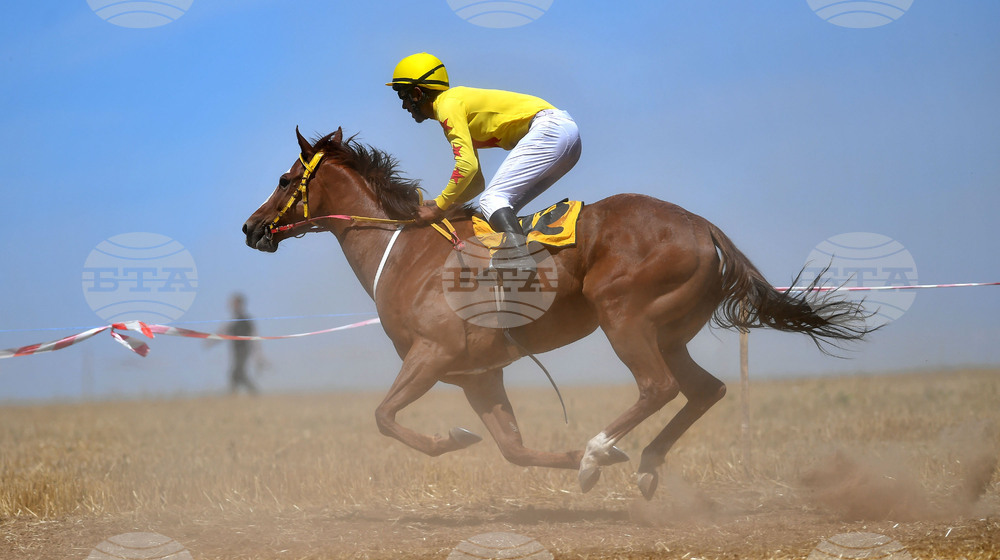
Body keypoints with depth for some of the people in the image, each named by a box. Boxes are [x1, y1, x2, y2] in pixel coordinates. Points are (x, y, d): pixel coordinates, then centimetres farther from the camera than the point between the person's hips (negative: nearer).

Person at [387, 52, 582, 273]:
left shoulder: (448, 105, -6)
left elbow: (467, 165, -18)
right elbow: (477, 183, 27)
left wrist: (439, 207, -9)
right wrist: (440, 204, 15)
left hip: (548, 126, -10)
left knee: (492, 200, -20)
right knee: (502, 207, 11)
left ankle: (521, 268, -39)